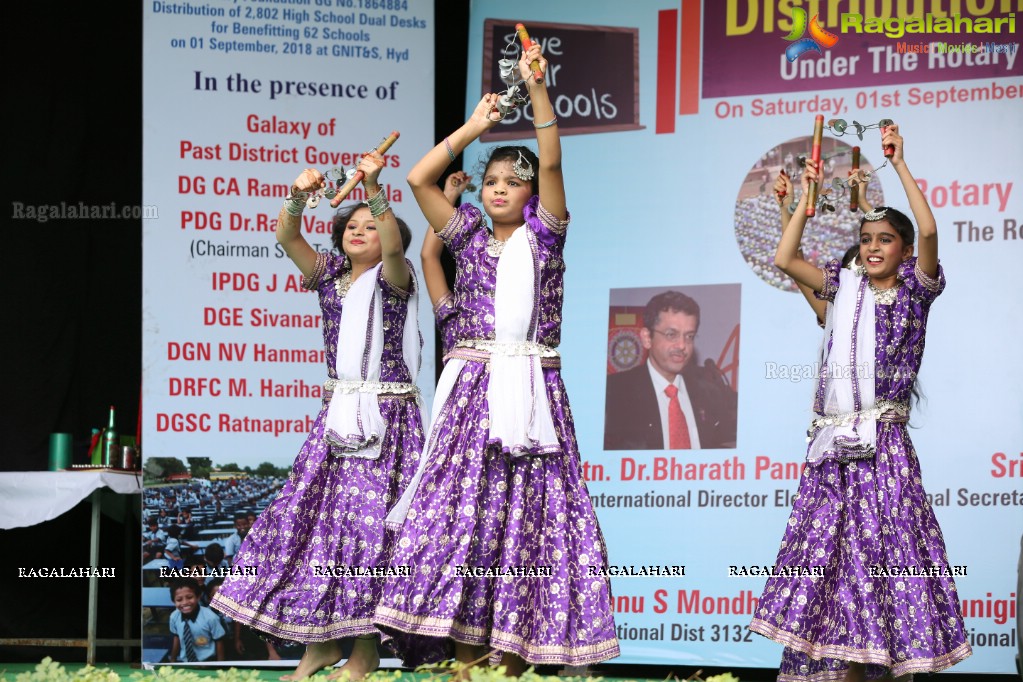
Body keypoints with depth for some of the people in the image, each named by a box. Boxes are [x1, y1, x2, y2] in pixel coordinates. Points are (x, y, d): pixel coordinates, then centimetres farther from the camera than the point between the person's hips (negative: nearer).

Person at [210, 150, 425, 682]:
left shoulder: (393, 278, -1)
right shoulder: (330, 275, 12)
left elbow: (393, 245, -23)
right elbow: (287, 238, -3)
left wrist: (374, 188, -37)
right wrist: (299, 196, -22)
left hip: (387, 417, -5)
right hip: (338, 413, 5)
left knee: (371, 519, -8)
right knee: (310, 513, 0)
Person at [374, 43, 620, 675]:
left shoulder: (545, 237, 9)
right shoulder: (471, 239, 15)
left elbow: (552, 162, -4)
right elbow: (419, 179, 5)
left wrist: (538, 87, -10)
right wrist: (475, 126, 6)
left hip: (532, 394, -2)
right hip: (473, 391, 2)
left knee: (525, 515, -5)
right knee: (462, 510, -6)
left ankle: (511, 660, -3)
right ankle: (465, 659, -4)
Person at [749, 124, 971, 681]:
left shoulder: (914, 290, 4)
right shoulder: (844, 288, 16)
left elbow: (929, 231, -13)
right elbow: (784, 259, 9)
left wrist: (900, 164, -10)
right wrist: (807, 197, 9)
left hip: (882, 444, -4)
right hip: (831, 446, 5)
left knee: (883, 549, -8)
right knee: (825, 554, 2)